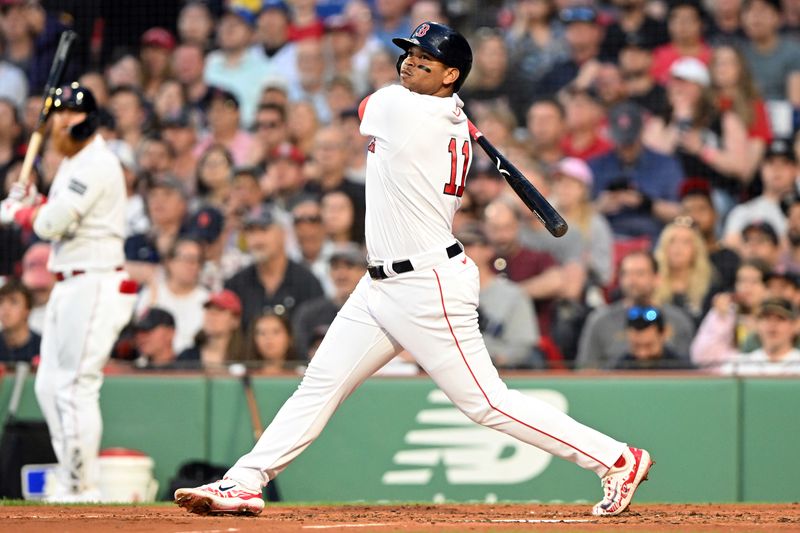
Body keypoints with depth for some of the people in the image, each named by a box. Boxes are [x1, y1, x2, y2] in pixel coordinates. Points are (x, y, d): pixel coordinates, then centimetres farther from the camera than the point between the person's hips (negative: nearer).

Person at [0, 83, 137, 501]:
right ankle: (70, 482, 18)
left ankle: (82, 490, -7)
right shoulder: (73, 163, 17)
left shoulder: (96, 165, -16)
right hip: (68, 286, 11)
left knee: (76, 387, -11)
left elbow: (52, 224, -21)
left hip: (94, 286, -11)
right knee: (49, 387, 12)